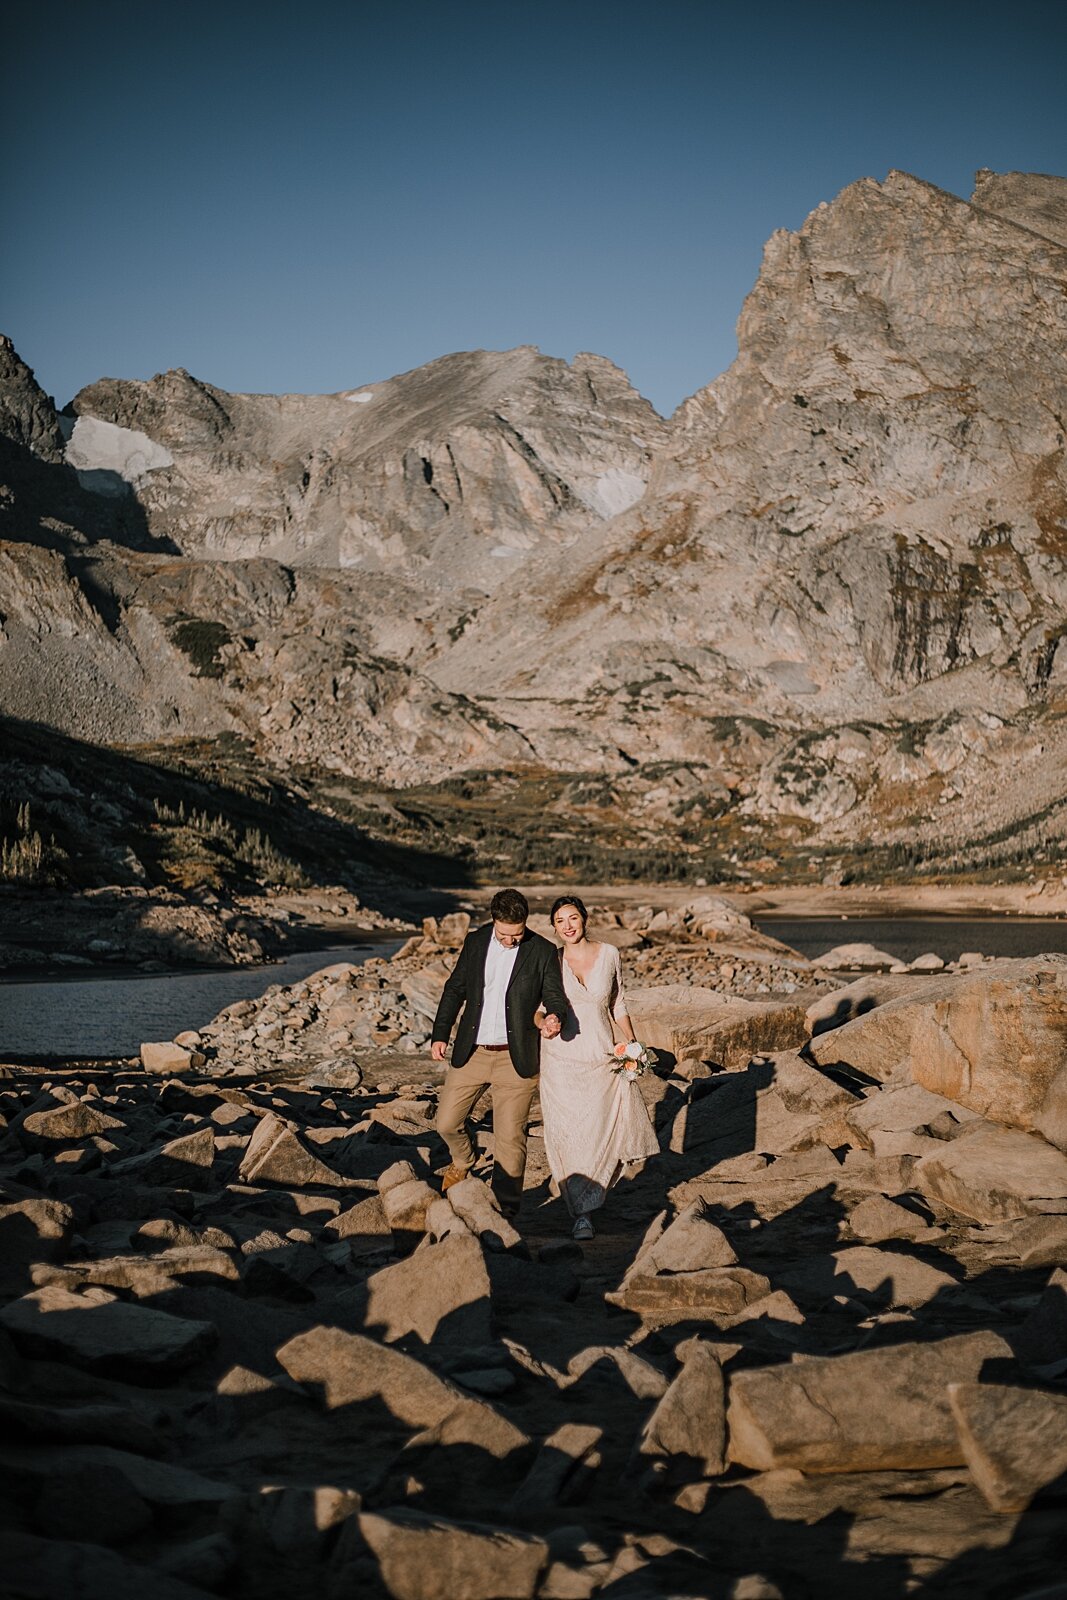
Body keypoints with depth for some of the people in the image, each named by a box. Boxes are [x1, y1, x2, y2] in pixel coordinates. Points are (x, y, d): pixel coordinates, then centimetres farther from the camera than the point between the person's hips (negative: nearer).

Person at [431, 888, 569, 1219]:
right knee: (447, 1123, 9)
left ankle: (506, 1209, 15)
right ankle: (462, 1163, 42)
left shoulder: (543, 951, -5)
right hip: (470, 1052, 3)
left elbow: (555, 996, -3)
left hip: (515, 1058, -3)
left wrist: (555, 1017, -27)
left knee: (510, 1138, -1)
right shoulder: (475, 942, 3)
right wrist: (440, 1033, 6)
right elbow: (455, 989, 11)